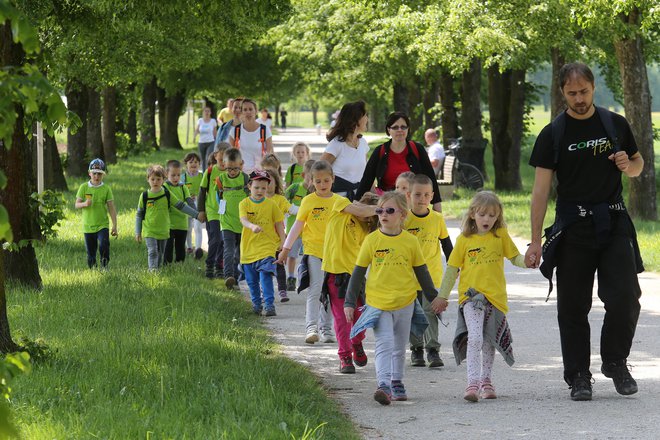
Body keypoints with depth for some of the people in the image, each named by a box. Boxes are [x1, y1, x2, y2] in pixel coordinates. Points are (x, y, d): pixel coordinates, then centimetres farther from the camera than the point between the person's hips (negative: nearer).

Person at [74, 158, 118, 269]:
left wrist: (114, 226, -3)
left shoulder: (106, 189, -2)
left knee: (103, 246, -24)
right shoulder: (84, 187, 0)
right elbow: (77, 205, 0)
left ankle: (104, 266, -10)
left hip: (102, 225, -1)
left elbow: (111, 208, 0)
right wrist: (84, 204, -24)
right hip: (88, 226, 1)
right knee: (90, 254, 7)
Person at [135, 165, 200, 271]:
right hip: (149, 231, -2)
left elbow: (181, 206, 6)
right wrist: (138, 232, 5)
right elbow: (139, 215, 6)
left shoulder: (167, 194, 0)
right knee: (152, 252, -16)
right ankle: (153, 270, -23)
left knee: (160, 254, 12)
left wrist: (197, 214, 2)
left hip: (163, 231, 2)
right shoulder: (144, 196, -3)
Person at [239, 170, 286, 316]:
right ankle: (256, 304, 29)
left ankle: (269, 305, -19)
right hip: (249, 248, 2)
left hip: (267, 246, -2)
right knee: (252, 280, 12)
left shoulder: (271, 205, 2)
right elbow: (243, 220, -18)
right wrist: (252, 226, -38)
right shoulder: (244, 204, -1)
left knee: (266, 275, -18)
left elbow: (279, 224, 9)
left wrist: (282, 241, 4)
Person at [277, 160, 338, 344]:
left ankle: (326, 329, 17)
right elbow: (297, 226, 3)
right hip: (312, 251, -3)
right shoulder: (308, 201, -2)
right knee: (315, 289, -14)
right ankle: (311, 328, -20)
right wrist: (286, 248, 3)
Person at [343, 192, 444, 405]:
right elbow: (358, 272, 3)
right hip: (377, 303, -2)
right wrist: (349, 302, 3)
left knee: (400, 347, 13)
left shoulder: (410, 241, 0)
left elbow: (421, 272, 11)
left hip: (405, 303, 2)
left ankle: (397, 384, 25)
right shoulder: (372, 240, -3)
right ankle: (383, 386, -21)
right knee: (383, 345, -13)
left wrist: (433, 297, 15)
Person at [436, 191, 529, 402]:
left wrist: (527, 261, -15)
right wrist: (442, 296, 7)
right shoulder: (464, 239, 3)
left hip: (495, 297, 2)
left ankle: (486, 382, 28)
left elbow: (515, 257, 8)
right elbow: (452, 269, 8)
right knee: (474, 338, -19)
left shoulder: (500, 235, 5)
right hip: (470, 296, -2)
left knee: (489, 342, 13)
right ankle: (472, 383, -23)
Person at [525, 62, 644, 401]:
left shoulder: (615, 125, 8)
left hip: (614, 224, 1)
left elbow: (638, 164, 21)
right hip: (573, 229, -1)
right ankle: (578, 376, 10)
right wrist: (535, 242, -7)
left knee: (625, 298, -9)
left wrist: (628, 166, -5)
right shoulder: (553, 135, 1)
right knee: (573, 307, 1)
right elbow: (541, 189, -1)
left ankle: (615, 361, 13)